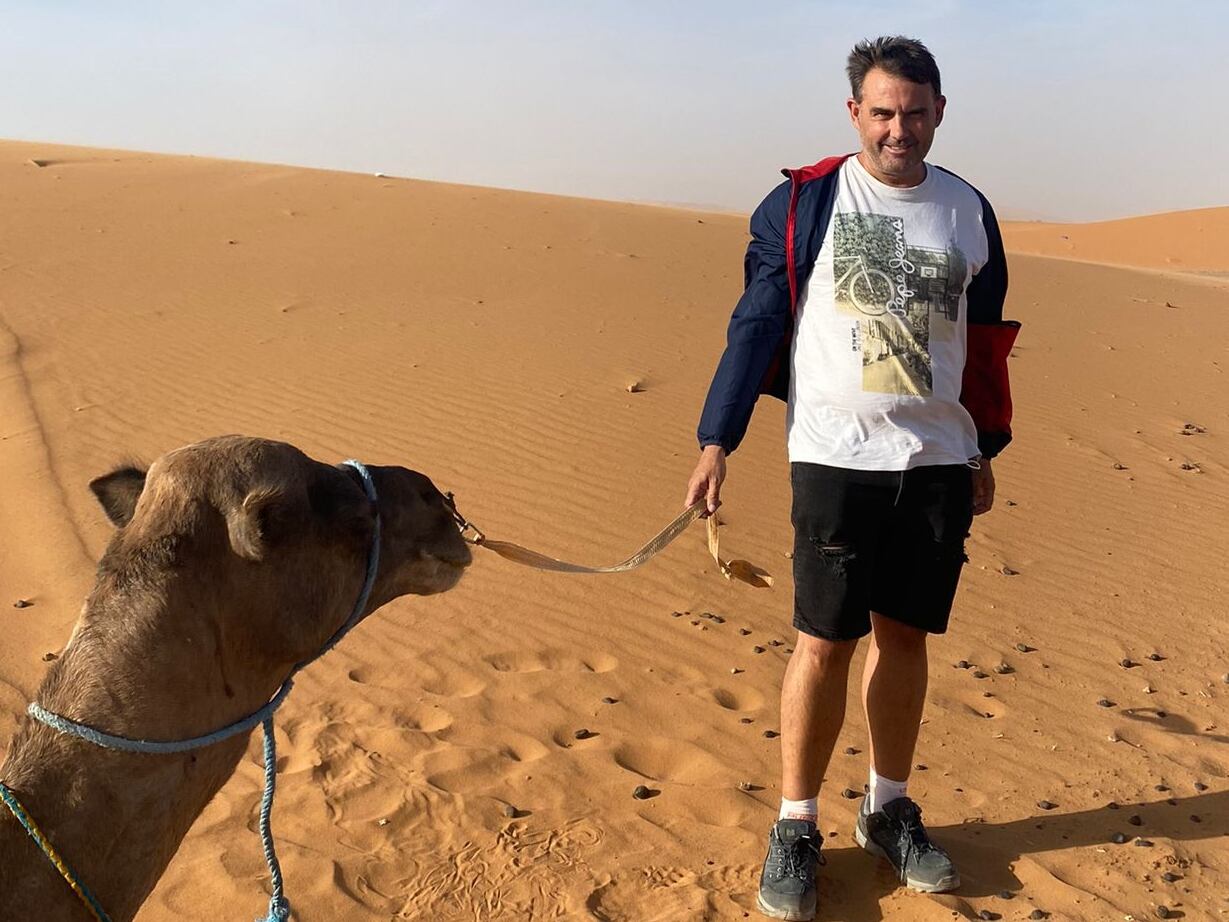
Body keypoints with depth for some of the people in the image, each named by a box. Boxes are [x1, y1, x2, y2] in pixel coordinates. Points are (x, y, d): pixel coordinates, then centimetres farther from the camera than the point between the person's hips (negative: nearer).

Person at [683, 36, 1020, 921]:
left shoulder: (968, 210, 9)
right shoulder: (803, 203, -2)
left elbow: (986, 341, 16)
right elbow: (756, 324, -2)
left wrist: (986, 451, 17)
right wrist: (717, 440, -8)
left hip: (940, 461, 4)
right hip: (837, 458, -3)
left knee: (905, 635, 10)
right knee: (824, 642, -1)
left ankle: (890, 808, 27)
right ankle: (796, 826, 14)